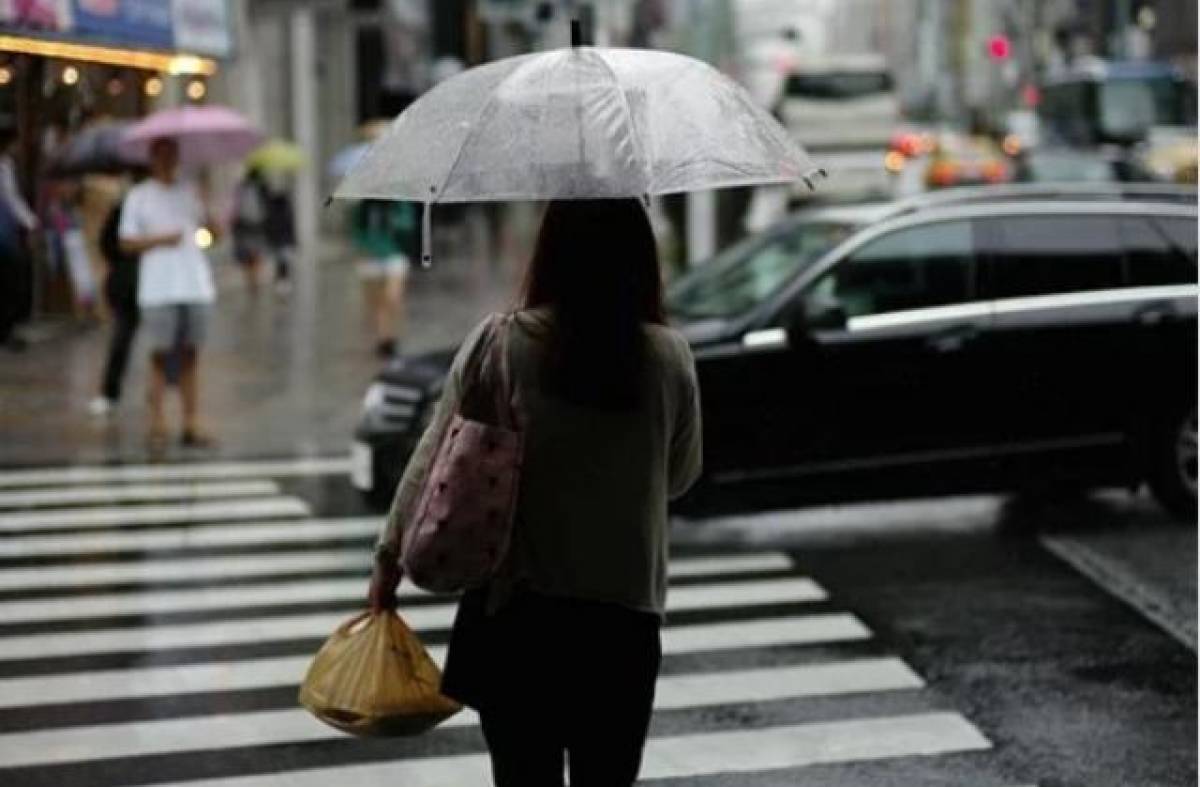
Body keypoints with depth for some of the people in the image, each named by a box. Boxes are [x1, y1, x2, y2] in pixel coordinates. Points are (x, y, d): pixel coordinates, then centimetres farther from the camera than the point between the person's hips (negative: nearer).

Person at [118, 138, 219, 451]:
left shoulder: (190, 191, 13)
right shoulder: (138, 196, 5)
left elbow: (213, 229, 5)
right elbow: (126, 242, 2)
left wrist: (205, 207, -15)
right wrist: (161, 239, -11)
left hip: (195, 284, 3)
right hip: (158, 289, -3)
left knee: (190, 354, 4)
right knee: (160, 354, -3)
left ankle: (191, 424, 7)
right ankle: (157, 425, 1)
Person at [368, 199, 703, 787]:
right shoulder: (669, 357, -6)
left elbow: (434, 461, -3)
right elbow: (681, 477, 7)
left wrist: (390, 559, 8)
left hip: (515, 606, -1)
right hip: (626, 611, 1)